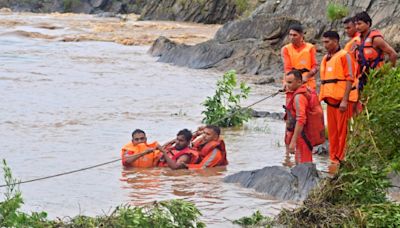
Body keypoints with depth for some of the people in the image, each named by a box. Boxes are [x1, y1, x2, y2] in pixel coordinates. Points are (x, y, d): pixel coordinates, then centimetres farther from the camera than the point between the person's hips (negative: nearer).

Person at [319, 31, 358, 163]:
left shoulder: (344, 56, -7)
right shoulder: (326, 59, 17)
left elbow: (350, 78, -12)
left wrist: (345, 100, -18)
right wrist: (321, 98, 15)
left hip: (342, 99, -7)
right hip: (330, 99, 7)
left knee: (343, 130, -4)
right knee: (332, 131, 10)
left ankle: (343, 159, 1)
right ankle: (334, 159, 16)